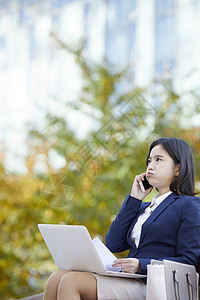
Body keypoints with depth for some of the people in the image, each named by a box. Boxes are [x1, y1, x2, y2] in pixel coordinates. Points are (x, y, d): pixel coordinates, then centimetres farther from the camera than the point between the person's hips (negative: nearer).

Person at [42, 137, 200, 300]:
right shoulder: (144, 207, 27)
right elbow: (113, 245, 14)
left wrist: (141, 265, -18)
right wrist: (134, 199, 13)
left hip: (151, 286, -7)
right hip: (129, 280, 7)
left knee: (71, 281, -24)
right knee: (57, 277, -15)